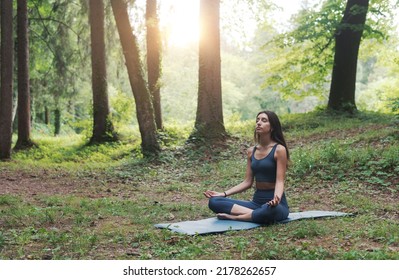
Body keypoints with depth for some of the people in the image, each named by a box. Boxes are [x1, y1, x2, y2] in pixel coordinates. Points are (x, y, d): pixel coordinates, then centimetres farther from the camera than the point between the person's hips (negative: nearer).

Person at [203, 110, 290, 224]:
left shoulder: (279, 150, -8)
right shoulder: (251, 152, 9)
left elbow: (280, 181, -15)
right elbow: (247, 182, 10)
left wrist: (276, 198, -36)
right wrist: (223, 194, 0)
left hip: (275, 204, -5)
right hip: (256, 201, 6)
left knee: (269, 210, -44)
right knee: (214, 202, -13)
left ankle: (234, 217, -20)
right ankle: (257, 214, -23)